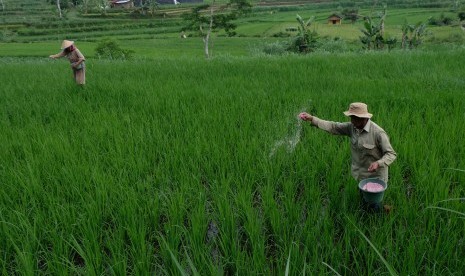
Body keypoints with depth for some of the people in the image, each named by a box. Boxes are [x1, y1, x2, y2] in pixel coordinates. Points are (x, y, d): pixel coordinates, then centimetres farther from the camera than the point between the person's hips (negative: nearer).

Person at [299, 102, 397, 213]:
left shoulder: (378, 133, -24)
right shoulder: (352, 127, -7)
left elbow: (391, 154, -19)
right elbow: (333, 127, -8)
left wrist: (378, 163, -38)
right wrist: (312, 119, -16)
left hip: (375, 175, -6)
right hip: (361, 175, 6)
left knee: (373, 208, 4)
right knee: (365, 204, 21)